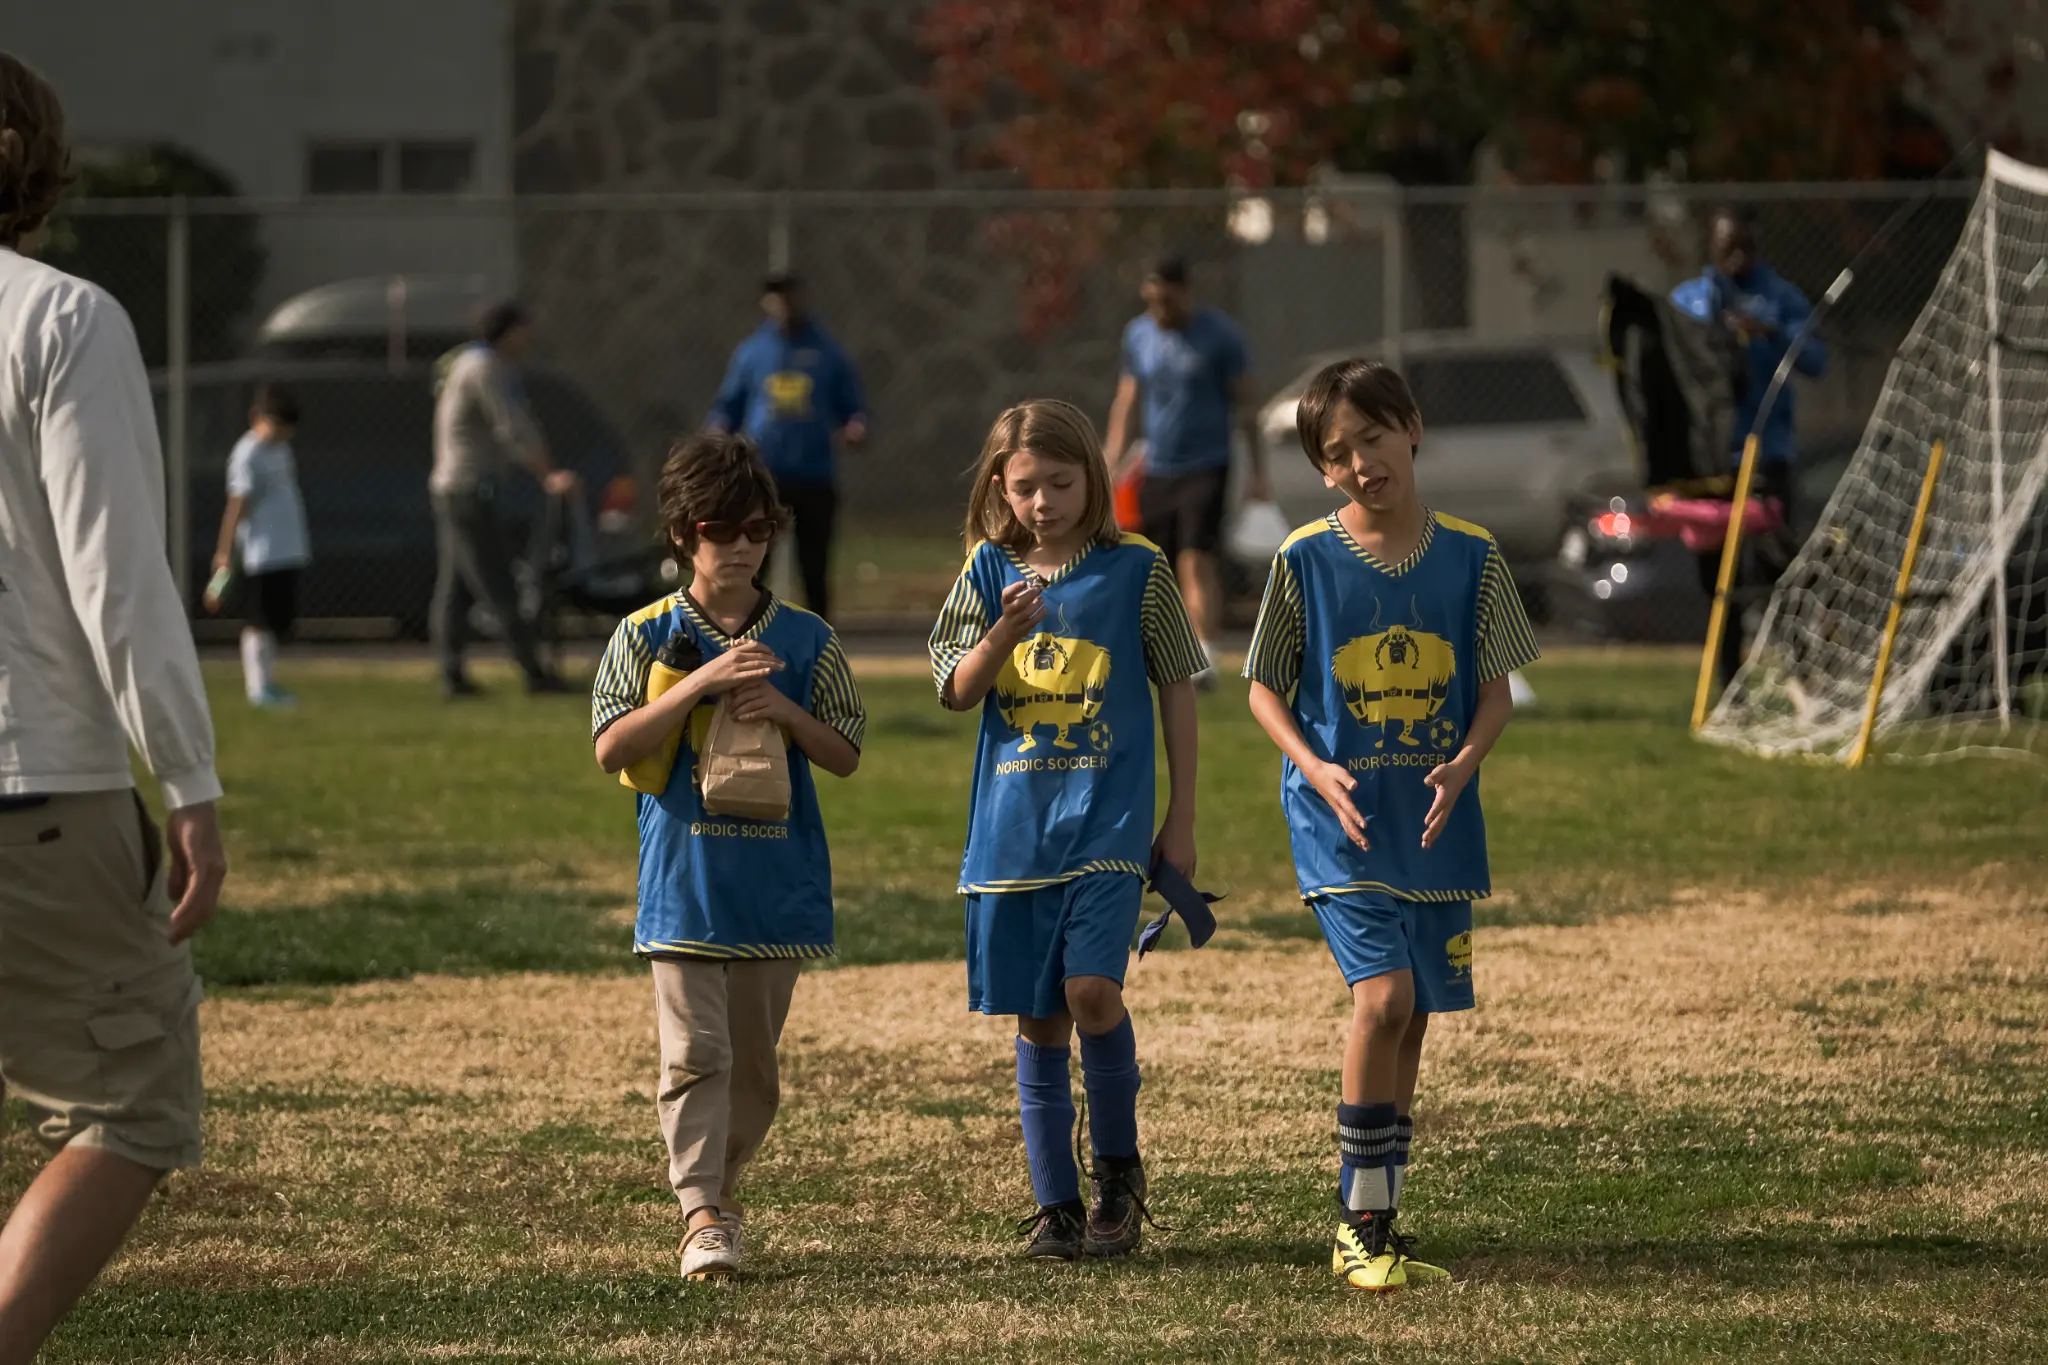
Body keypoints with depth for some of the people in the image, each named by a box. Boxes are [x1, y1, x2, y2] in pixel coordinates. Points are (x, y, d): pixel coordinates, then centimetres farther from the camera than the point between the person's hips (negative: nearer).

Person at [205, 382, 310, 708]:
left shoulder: (279, 449, 15)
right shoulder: (249, 455, -13)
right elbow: (237, 506, -16)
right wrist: (226, 552, -19)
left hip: (288, 551, 9)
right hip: (262, 554, -9)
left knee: (279, 618, 11)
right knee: (260, 621, -6)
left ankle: (267, 682, 17)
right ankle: (257, 685, -4)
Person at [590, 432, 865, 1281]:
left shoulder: (805, 641, 5)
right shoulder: (647, 636, 0)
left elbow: (845, 758, 7)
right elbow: (611, 748, -9)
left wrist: (786, 711, -12)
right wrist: (702, 683, -17)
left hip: (777, 884, 2)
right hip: (684, 882, -2)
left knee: (754, 1061, 10)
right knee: (694, 1053, -10)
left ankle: (722, 1191, 25)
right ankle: (701, 1217, -14)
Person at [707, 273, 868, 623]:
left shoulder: (827, 353, 7)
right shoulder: (751, 353, 9)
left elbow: (853, 405, 10)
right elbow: (728, 405, 14)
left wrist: (856, 426, -13)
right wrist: (717, 430, -7)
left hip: (815, 477, 0)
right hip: (762, 475, 0)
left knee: (815, 567, 4)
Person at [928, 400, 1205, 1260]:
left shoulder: (1135, 570, -1)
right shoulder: (990, 572, 4)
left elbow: (1176, 689, 5)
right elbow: (956, 692, 2)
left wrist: (1182, 818, 5)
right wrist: (1002, 636, -18)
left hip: (1106, 819, -3)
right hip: (1012, 824, 3)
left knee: (1092, 991, -18)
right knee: (1037, 1020, 5)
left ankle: (1119, 1167, 4)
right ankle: (1056, 1206, 14)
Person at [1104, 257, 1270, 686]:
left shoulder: (1219, 335, -5)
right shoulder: (1138, 334, 8)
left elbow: (1244, 403, -2)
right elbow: (1126, 402, 14)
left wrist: (1258, 470, -4)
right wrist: (1112, 466, 8)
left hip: (1205, 468, -5)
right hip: (1157, 470, 5)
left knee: (1197, 561, -18)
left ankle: (1204, 656, -24)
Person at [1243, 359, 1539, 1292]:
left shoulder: (1470, 558, 2)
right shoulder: (1305, 561, -4)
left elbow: (1495, 690, 7)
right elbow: (1265, 689, 4)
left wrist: (1465, 761, -13)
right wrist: (1317, 770, -13)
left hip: (1436, 822, 3)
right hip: (1341, 820, -3)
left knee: (1410, 1018, 8)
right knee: (1384, 994, -19)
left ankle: (1377, 1224, 19)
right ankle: (1361, 1223, -10)